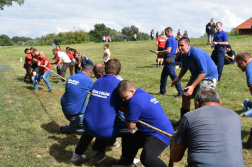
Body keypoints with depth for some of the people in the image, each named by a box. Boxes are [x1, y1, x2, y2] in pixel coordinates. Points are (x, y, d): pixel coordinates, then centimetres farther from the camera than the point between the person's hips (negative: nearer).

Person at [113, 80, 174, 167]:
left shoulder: (134, 100, -24)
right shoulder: (142, 94, 6)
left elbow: (131, 125, -20)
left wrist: (126, 116, -2)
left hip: (161, 133, -11)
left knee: (147, 159, -28)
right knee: (132, 141, 27)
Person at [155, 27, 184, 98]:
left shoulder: (169, 39, -15)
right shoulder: (174, 39, 16)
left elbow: (168, 50, -23)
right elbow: (175, 51, 22)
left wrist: (159, 52, -12)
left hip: (169, 59, -11)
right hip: (172, 58, 11)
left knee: (173, 76, -8)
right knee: (164, 75, 17)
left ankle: (180, 92, -6)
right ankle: (162, 91, 25)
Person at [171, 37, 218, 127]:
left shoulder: (197, 54, -31)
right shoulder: (183, 55, -3)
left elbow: (203, 72, -32)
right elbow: (184, 67, 18)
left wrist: (193, 86, -35)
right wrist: (178, 79, 9)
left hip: (209, 77, -9)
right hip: (196, 76, 9)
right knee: (185, 96, 12)